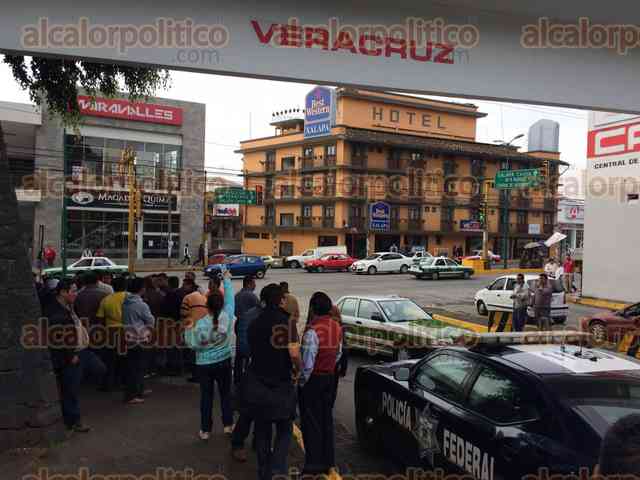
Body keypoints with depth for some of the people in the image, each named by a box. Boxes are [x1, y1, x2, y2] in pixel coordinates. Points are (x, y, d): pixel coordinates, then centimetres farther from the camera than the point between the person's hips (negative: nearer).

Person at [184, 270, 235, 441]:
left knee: (206, 396, 10)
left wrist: (188, 331, 2)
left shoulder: (201, 323, -17)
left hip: (204, 364, -1)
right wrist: (227, 279, 10)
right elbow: (230, 297, -1)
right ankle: (228, 425, 24)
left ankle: (205, 430, 17)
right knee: (225, 393, 17)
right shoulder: (227, 316, -14)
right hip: (224, 362, 1)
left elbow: (193, 345, -13)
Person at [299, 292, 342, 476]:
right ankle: (328, 462, 26)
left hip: (313, 380, -7)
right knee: (327, 420, 16)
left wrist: (301, 382, -9)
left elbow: (307, 363, -22)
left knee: (311, 423, 4)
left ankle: (314, 466, 10)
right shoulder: (337, 327, -1)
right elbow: (338, 354, 7)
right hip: (330, 378, 7)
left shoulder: (313, 331, -24)